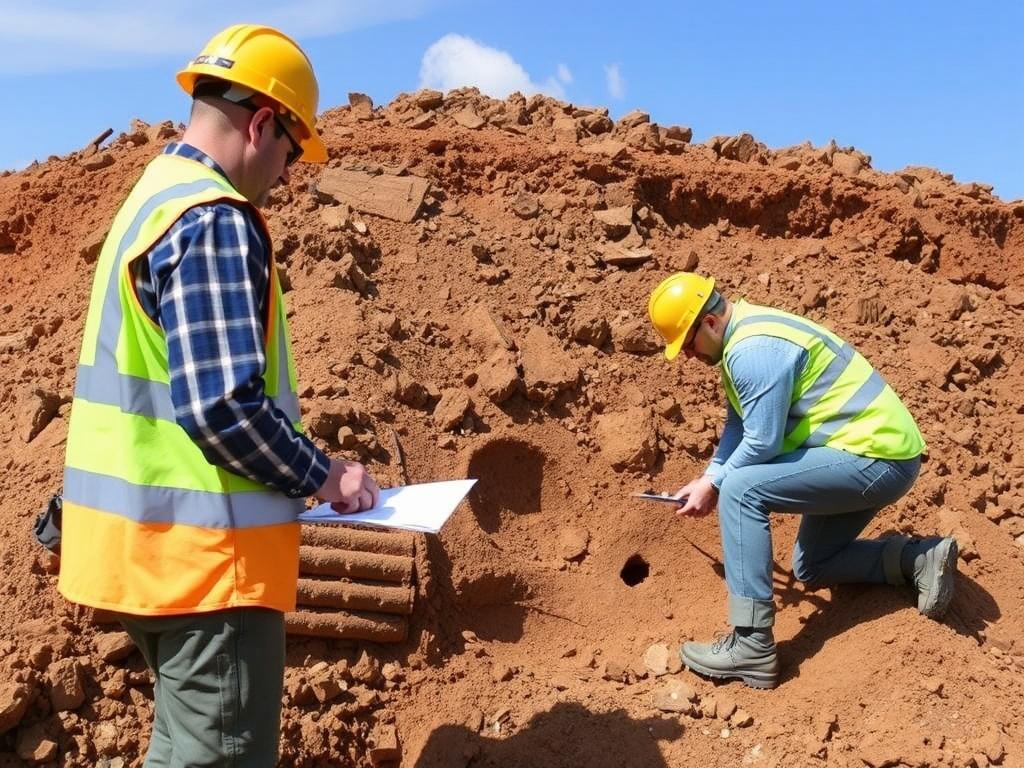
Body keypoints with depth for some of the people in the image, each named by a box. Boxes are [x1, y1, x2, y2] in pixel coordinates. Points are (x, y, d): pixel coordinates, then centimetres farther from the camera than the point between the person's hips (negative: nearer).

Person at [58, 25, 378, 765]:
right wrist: (320, 476, -11)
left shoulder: (151, 200, 14)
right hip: (202, 546, -10)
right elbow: (223, 404, -26)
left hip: (152, 539, 10)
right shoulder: (213, 219, -17)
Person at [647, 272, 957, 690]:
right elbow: (737, 425, 15)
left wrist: (714, 486, -9)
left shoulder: (753, 351, -23)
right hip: (879, 453, 11)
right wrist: (709, 477, 4)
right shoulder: (745, 334, 10)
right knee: (812, 566, 23)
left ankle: (751, 646, -24)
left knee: (741, 490, -25)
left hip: (874, 456, -11)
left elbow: (761, 443, -24)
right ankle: (920, 560, 15)